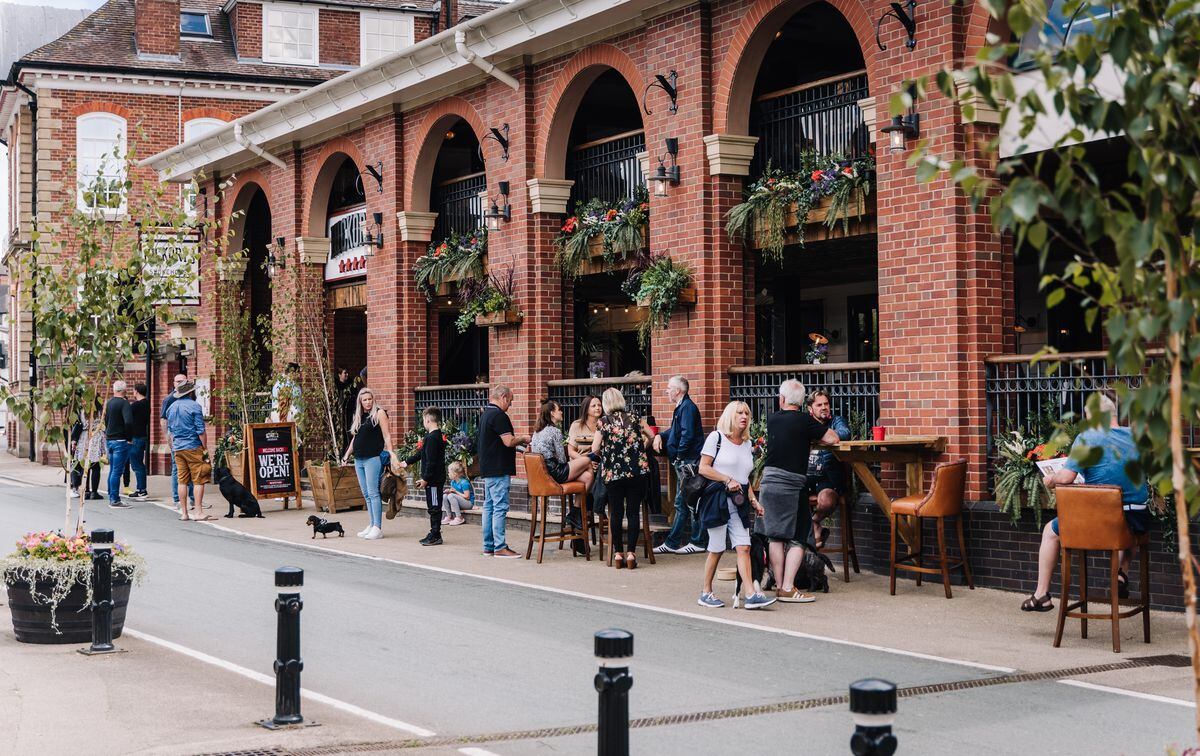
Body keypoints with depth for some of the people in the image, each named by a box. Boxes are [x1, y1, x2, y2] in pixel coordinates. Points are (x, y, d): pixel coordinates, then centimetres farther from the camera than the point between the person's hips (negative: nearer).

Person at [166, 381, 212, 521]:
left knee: (182, 480, 9)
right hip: (193, 447, -7)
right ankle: (198, 512, -10)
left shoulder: (171, 407, 12)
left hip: (177, 448, 7)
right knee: (198, 480, -4)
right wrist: (205, 448, -6)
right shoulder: (194, 406, -9)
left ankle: (183, 512, 9)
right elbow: (200, 430, -11)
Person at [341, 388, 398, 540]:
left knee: (373, 493, -10)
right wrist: (347, 454, 23)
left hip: (373, 458, -7)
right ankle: (372, 525, 13)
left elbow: (386, 435, -7)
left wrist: (391, 452, -16)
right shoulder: (358, 416, 17)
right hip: (359, 459, 7)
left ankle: (377, 528, -11)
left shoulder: (379, 413, -2)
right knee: (366, 494, 8)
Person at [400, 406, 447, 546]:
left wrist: (425, 479, -20)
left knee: (434, 507, -4)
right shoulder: (437, 435, 14)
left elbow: (431, 461, -22)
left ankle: (435, 536, 1)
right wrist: (407, 462, 35)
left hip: (434, 479, -10)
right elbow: (421, 454, 27)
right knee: (433, 508, 14)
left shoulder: (432, 438, -19)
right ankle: (434, 535, 20)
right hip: (435, 479, 10)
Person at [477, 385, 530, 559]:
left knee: (489, 506, 12)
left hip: (487, 468, 10)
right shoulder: (499, 415, -15)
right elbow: (508, 441, -21)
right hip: (498, 469, -10)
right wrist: (523, 439, -3)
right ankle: (499, 547, -8)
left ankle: (488, 546, 15)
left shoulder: (485, 414, 16)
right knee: (500, 507, -8)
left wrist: (517, 441, 18)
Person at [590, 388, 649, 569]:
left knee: (616, 513, 7)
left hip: (613, 473, -1)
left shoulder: (603, 422, -2)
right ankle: (631, 552, 0)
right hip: (637, 471, 1)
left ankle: (618, 553, 8)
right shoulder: (633, 419, 6)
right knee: (633, 512, 4)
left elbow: (595, 449, -2)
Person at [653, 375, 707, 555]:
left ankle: (698, 542, 1)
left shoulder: (687, 407, -14)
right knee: (681, 504, 13)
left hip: (689, 462, -11)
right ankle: (672, 543, 17)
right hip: (683, 464, 11)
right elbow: (674, 431, 26)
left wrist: (679, 456, -18)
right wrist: (660, 436, 7)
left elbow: (687, 435, -23)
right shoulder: (680, 407, 18)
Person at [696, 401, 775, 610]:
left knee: (744, 547, -6)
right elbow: (703, 468, -7)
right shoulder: (716, 437, -2)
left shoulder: (748, 444, 16)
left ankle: (751, 595, -13)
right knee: (717, 549, -1)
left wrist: (753, 500, 10)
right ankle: (706, 593, 12)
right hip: (717, 498, -5)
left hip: (739, 500, 5)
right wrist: (728, 480, -13)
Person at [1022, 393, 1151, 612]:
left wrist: (1051, 479, 6)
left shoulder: (1087, 437, -9)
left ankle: (1041, 595, 25)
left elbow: (1066, 477, -16)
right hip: (1138, 520, 4)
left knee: (1050, 531, 22)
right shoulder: (1135, 436, 7)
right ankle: (1122, 575, 27)